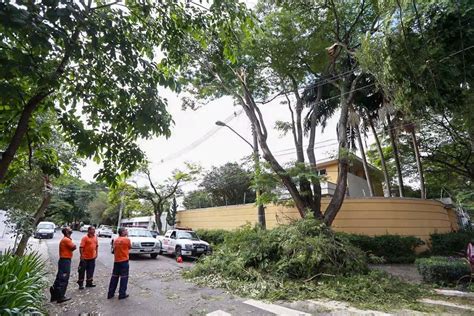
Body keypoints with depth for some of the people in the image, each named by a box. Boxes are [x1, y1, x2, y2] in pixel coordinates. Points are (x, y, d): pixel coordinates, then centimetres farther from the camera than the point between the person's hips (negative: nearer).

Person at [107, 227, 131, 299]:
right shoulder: (127, 239, -12)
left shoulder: (115, 240, 5)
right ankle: (122, 294, 6)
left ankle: (110, 293, 21)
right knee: (124, 277, 3)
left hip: (116, 261, 6)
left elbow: (114, 249, 13)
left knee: (114, 277, 15)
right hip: (124, 261, -6)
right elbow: (130, 247, 4)